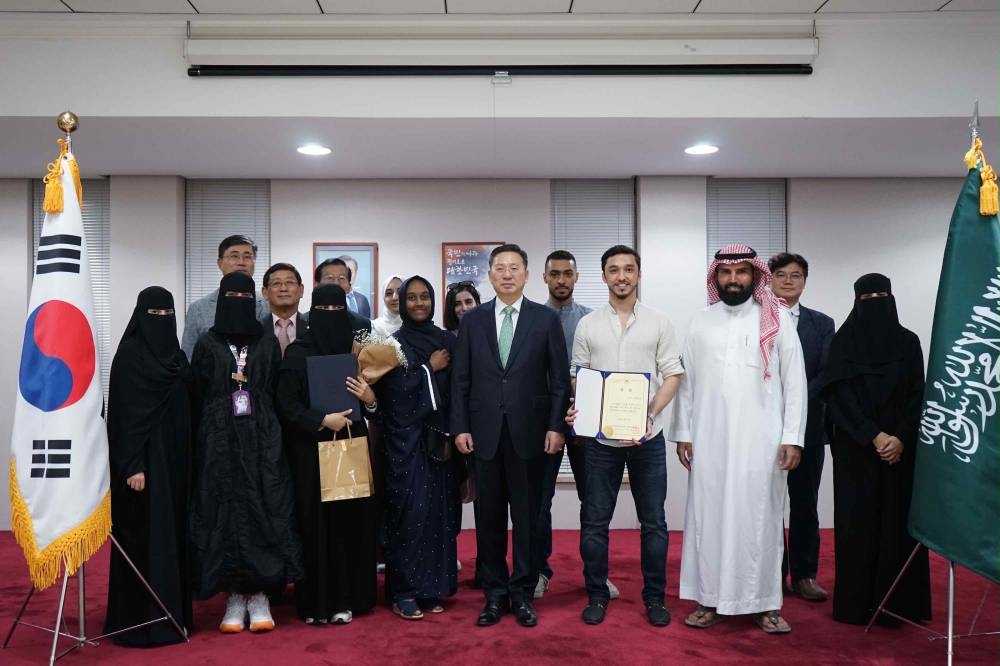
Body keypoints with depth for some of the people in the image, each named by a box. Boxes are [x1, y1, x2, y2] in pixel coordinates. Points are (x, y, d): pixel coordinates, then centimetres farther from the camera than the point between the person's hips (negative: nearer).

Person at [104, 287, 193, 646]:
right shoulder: (129, 354, -9)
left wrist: (185, 460, 10)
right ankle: (138, 619, 7)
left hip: (173, 459, 7)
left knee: (172, 532, 10)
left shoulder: (177, 355, 11)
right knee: (143, 535, -3)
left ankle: (171, 613, 20)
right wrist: (132, 465, -19)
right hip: (143, 459, -7)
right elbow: (124, 414, -14)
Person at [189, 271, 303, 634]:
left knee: (263, 511, -3)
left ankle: (259, 595, 7)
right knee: (225, 513, 0)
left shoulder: (268, 343, 8)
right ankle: (235, 596, 10)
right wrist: (211, 435, -3)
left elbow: (278, 394, 7)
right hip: (219, 443, 0)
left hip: (261, 441, 1)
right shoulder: (207, 344, 5)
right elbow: (197, 396, 4)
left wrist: (266, 429, -2)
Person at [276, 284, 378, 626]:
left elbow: (371, 400, 13)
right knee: (316, 522, -1)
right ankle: (316, 601, 10)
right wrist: (323, 420, -16)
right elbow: (285, 404, -7)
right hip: (312, 450, -4)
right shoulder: (298, 352, -3)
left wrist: (370, 398, -8)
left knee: (350, 519, 5)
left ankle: (346, 597, 16)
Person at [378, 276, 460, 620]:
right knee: (409, 510, -6)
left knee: (439, 510, 4)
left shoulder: (447, 341, 10)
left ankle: (433, 587, 15)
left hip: (439, 437, 3)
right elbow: (393, 390, -11)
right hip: (406, 439, -3)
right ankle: (404, 592, 3)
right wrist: (429, 368, -7)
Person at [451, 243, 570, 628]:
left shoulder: (546, 319, 3)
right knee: (489, 517, 8)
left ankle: (523, 594, 20)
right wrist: (460, 427, -1)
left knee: (527, 517, 7)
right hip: (485, 433, 1)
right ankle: (494, 594, 20)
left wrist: (555, 426, -6)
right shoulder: (472, 320, 7)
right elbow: (460, 379, 6)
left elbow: (559, 379, 1)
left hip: (529, 432, -1)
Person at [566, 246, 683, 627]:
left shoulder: (659, 323, 3)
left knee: (653, 521, 7)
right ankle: (597, 595, 21)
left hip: (648, 438, 0)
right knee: (594, 521, 6)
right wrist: (576, 410, -11)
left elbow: (673, 375, 1)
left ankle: (654, 597, 21)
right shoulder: (587, 325, 5)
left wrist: (650, 413, -14)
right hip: (600, 438, 1)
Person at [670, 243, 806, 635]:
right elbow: (686, 381, 9)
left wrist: (793, 437, -6)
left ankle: (765, 603, 15)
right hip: (709, 439, 2)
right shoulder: (701, 322, 8)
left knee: (760, 517, 3)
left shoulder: (777, 319, 1)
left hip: (761, 438, -2)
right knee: (709, 516, 6)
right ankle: (710, 599, 16)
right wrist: (683, 433, 5)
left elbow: (795, 381, -1)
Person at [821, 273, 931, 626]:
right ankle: (856, 602, 7)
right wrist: (874, 435, -15)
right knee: (857, 522, -1)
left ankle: (899, 602, 12)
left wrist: (902, 438, -10)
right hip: (856, 448, -2)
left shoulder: (908, 341, 7)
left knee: (899, 521, 3)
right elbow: (841, 396, -6)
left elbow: (918, 396, 3)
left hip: (901, 446, 2)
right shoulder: (843, 341, 0)